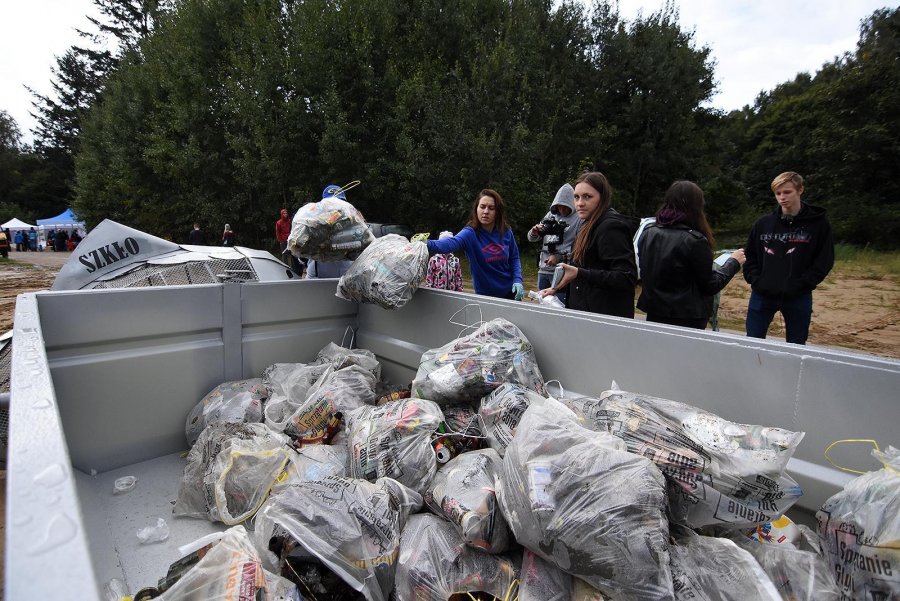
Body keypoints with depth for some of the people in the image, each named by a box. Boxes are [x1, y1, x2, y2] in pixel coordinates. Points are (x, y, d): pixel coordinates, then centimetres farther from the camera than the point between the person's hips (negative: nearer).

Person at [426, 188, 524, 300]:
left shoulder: (506, 232, -9)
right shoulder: (470, 233, -20)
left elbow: (514, 258, 4)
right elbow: (451, 243, -40)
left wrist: (517, 280, -12)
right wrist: (428, 245, -59)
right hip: (485, 295, -3)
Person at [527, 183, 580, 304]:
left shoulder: (579, 219, -5)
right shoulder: (551, 215, 12)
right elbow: (532, 238, 12)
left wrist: (560, 257, -18)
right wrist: (534, 233, -10)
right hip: (543, 269, 6)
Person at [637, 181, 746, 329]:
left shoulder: (648, 233, -1)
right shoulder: (694, 240, -17)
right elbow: (710, 285, -8)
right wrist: (733, 263, 5)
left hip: (654, 315, 5)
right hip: (687, 320, -5)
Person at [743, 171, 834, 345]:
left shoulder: (818, 223, -1)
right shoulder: (763, 223, 5)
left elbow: (824, 261, -3)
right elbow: (750, 255, 11)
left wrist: (800, 285, -12)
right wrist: (754, 280, -3)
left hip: (798, 298, -1)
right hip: (762, 295, 2)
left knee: (795, 348, 11)